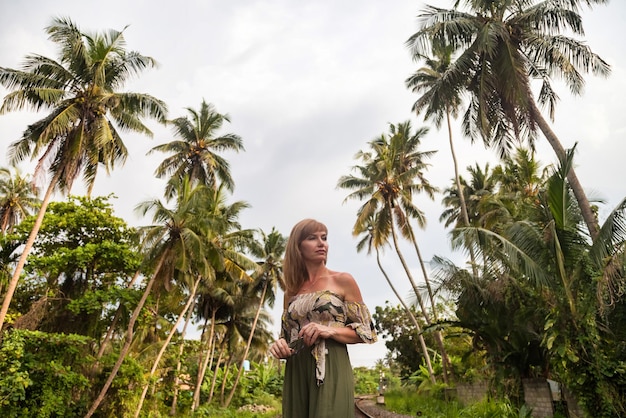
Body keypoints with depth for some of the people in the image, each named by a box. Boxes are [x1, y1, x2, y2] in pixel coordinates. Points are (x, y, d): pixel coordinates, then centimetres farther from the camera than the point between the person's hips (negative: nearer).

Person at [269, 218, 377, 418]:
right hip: (296, 373, 4)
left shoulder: (343, 281, 1)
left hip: (331, 371, -3)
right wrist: (280, 345, -4)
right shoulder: (291, 291, 12)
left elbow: (366, 331, 1)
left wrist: (330, 330, -15)